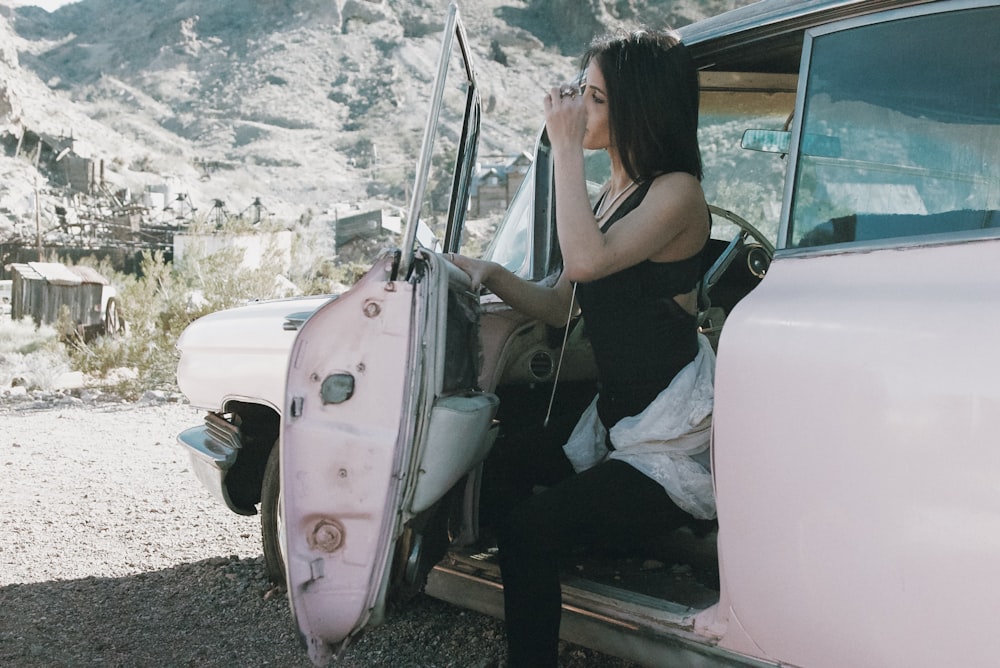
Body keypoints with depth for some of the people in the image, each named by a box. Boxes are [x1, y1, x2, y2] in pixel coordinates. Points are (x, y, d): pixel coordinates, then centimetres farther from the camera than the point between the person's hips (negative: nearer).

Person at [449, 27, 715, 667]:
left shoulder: (677, 193, -12)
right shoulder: (607, 199, 14)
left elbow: (587, 261, -29)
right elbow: (560, 307, 14)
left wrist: (567, 147, -22)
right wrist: (490, 273, -2)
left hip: (673, 443, -9)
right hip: (617, 419, 9)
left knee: (527, 530, -21)